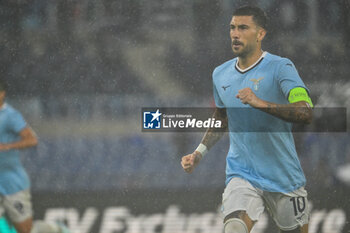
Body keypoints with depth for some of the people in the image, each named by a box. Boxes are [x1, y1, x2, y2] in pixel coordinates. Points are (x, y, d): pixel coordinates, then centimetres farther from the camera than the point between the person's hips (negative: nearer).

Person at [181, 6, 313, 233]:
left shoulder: (281, 67, -10)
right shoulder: (221, 74, 8)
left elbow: (306, 114, -25)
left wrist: (261, 103, -35)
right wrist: (199, 153, 13)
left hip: (284, 178, -2)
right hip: (242, 175, 2)